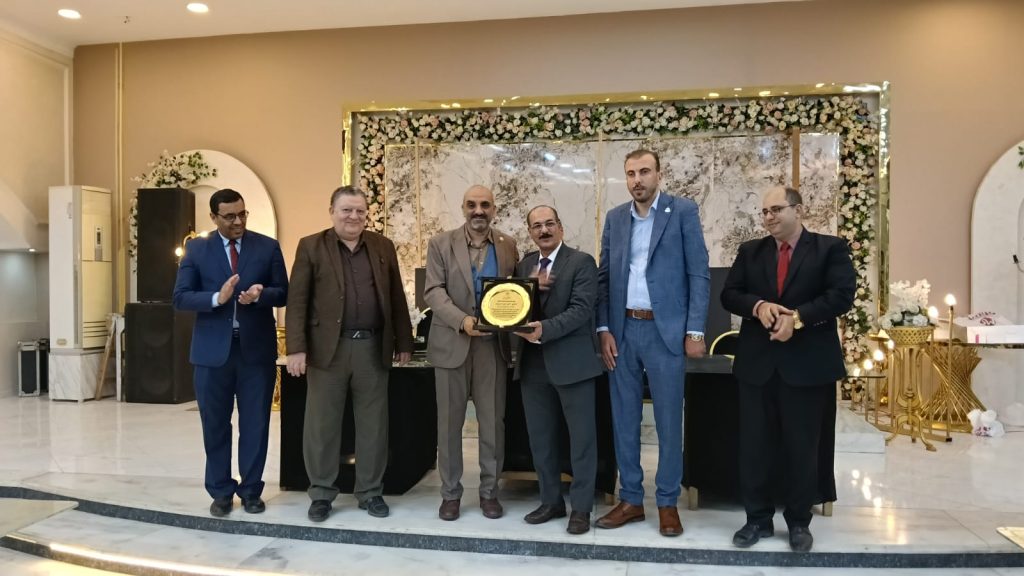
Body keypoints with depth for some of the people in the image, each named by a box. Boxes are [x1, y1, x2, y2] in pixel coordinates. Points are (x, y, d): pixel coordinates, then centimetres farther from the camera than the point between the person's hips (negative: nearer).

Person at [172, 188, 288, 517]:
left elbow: (283, 293, 2)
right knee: (215, 424, 9)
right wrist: (217, 298, -20)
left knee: (255, 423, 7)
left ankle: (251, 490, 20)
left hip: (257, 348, 0)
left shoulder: (268, 247, 2)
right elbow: (180, 298, -3)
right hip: (212, 349, 0)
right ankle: (221, 491, 23)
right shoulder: (196, 249, 2)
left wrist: (261, 294, -19)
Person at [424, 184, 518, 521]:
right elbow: (433, 291, -8)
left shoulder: (508, 246, 8)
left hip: (493, 344, 2)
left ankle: (489, 491, 21)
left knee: (493, 422, 6)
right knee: (449, 422, 6)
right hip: (452, 343, -1)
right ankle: (450, 493, 20)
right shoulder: (441, 244, 1)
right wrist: (462, 320, -22)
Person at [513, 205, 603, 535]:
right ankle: (551, 501, 28)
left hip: (571, 361, -5)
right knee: (540, 438, 13)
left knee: (581, 437, 4)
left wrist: (544, 329, -28)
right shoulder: (524, 265, 12)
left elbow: (580, 310, -17)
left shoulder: (581, 262, -6)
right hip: (533, 364, 6)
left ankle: (581, 508, 17)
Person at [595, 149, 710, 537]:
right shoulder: (615, 218, 11)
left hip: (666, 331, -4)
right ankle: (630, 499, 22)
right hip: (623, 330, 4)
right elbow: (604, 276, 10)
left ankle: (667, 503, 18)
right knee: (623, 419, 9)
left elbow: (699, 274, -4)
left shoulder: (684, 212, -1)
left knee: (668, 421, 4)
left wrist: (695, 331, -10)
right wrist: (604, 329, 1)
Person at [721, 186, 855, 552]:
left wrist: (797, 317, -20)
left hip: (808, 364, -3)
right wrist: (758, 306, -15)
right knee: (754, 445, 7)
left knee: (802, 447, 8)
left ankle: (799, 522, 24)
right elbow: (729, 295, 4)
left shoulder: (830, 248, 1)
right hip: (757, 363, 3)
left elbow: (841, 295, -10)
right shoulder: (750, 251, 11)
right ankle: (758, 518, 22)